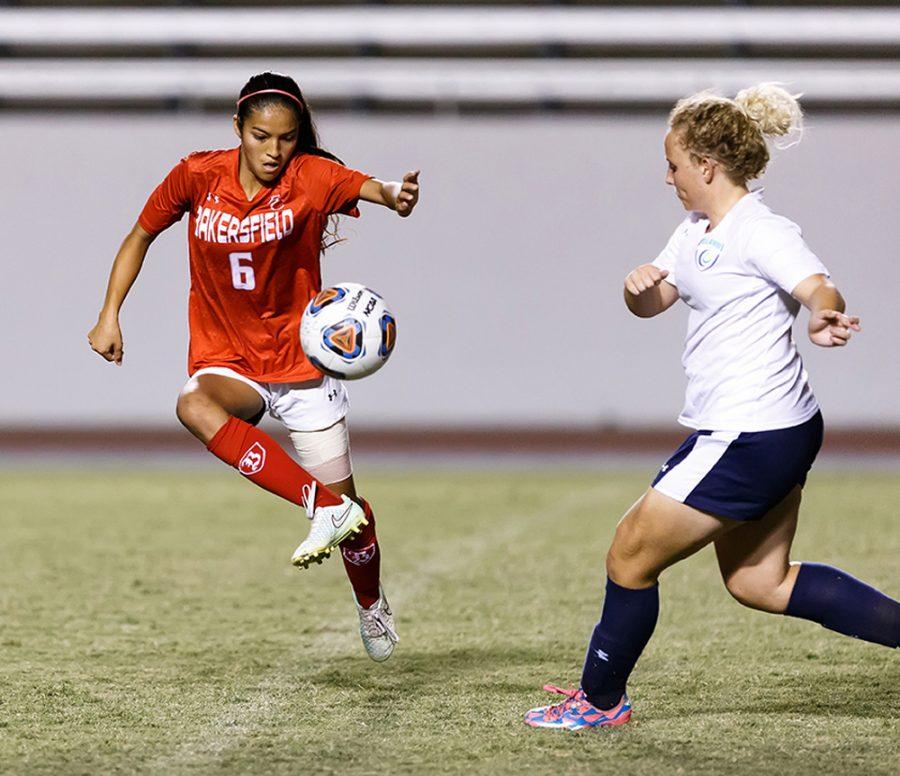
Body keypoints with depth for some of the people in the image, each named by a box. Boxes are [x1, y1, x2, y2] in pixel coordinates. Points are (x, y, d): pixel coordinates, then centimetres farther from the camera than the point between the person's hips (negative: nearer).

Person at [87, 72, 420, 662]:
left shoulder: (311, 177, -16)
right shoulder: (197, 177, -9)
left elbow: (364, 186, -38)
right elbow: (141, 236, 7)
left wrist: (394, 195, -61)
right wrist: (110, 314, 0)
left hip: (300, 358, -1)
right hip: (226, 359, 1)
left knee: (346, 500, 5)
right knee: (195, 408, -36)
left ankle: (372, 604, 36)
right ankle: (324, 509, -40)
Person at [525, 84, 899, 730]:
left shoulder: (761, 233, -18)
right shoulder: (698, 233, 11)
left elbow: (824, 293, -30)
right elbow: (653, 303, 20)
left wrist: (823, 320, -54)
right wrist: (639, 286, -3)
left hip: (749, 440, -10)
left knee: (631, 556, 1)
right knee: (759, 582, 16)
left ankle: (601, 700, 18)